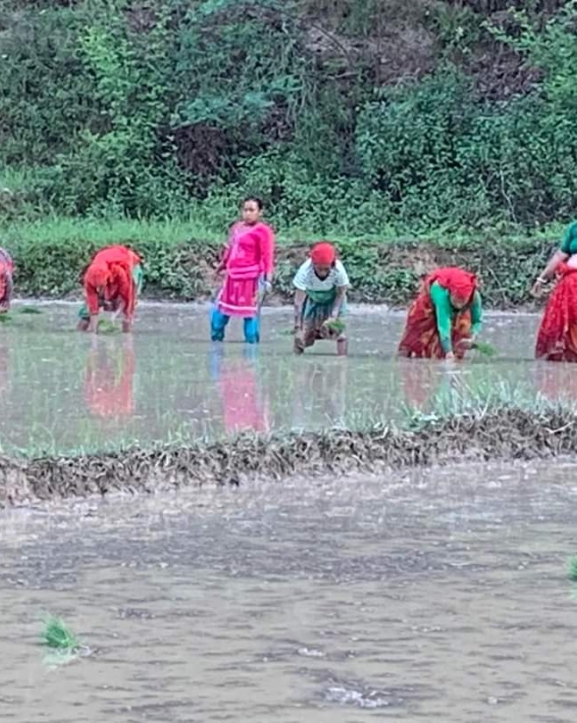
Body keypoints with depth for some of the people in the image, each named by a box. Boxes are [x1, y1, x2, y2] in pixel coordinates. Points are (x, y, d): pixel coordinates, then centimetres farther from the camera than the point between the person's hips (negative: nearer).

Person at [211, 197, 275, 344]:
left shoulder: (263, 231, -11)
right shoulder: (236, 227, 12)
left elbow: (267, 257, -14)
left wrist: (268, 279, -19)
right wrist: (222, 266, 32)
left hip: (251, 278, -8)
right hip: (233, 277, 8)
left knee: (250, 313, -4)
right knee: (219, 310, 12)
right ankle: (216, 341, 26)